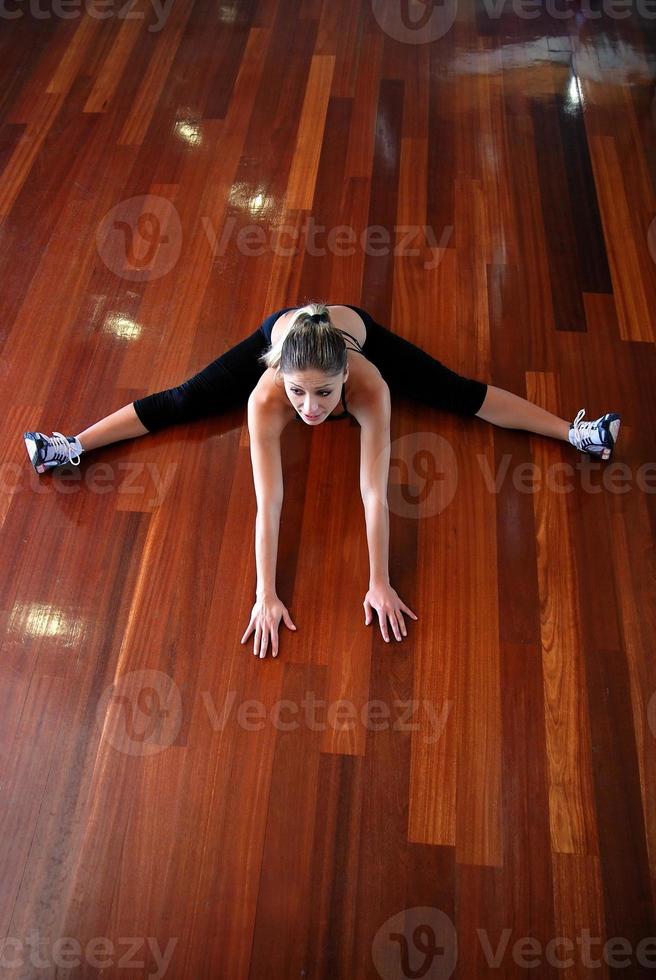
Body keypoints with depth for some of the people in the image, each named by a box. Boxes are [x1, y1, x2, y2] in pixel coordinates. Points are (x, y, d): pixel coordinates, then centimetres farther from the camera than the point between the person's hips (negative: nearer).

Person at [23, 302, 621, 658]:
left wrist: (380, 583, -36)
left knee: (460, 394, 2)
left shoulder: (370, 388, -46)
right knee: (180, 403, -1)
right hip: (278, 328, 0)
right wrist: (265, 595, -38)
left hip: (359, 328, 0)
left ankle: (577, 431, 18)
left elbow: (374, 493, -41)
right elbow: (268, 504, -42)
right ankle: (72, 446, 16)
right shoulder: (266, 398, -44)